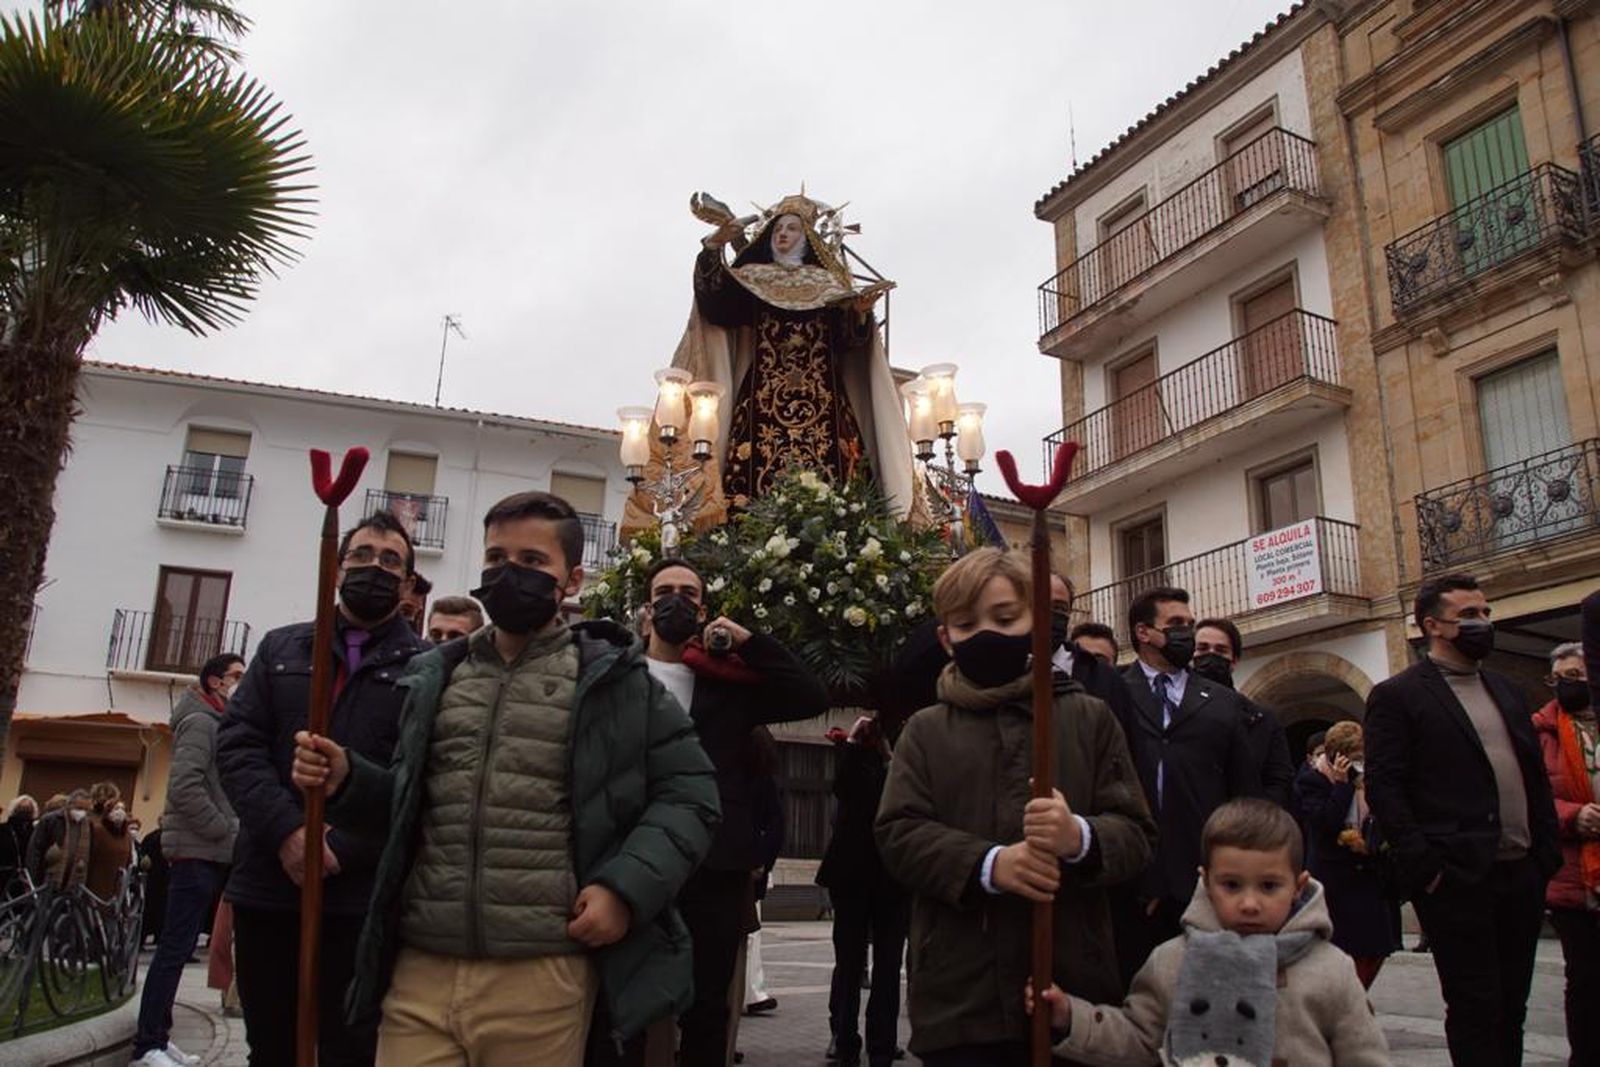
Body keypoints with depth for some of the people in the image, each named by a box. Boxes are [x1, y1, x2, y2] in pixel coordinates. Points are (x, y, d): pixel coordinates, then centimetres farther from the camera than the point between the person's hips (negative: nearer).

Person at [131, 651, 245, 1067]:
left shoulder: (218, 725, 20)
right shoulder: (200, 722, -9)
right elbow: (184, 787, -21)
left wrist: (231, 834, 10)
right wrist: (224, 829, -15)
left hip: (210, 853, 9)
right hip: (197, 852, -9)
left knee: (176, 947, 12)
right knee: (175, 948, -7)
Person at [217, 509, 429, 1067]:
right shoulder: (281, 648, 14)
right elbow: (237, 744, 4)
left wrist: (345, 848, -17)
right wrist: (287, 832, -11)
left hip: (367, 897, -3)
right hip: (267, 886, 4)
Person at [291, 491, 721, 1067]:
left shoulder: (613, 680, 0)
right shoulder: (436, 675, 14)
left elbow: (688, 794, 1)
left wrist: (626, 887, -11)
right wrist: (347, 779, 2)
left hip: (541, 978, -3)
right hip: (419, 971, 3)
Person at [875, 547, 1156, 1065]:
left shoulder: (1090, 718, 8)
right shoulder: (926, 731, 9)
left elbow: (1137, 832, 3)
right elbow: (897, 834, -2)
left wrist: (1079, 838, -20)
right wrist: (988, 864, -18)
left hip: (1073, 987, 1)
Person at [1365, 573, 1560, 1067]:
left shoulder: (1504, 690, 16)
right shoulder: (1396, 695, -6)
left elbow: (1536, 776, 19)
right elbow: (1383, 788, -11)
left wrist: (1547, 852, 9)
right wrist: (1423, 866, -16)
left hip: (1522, 873, 7)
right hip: (1457, 879, -7)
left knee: (1511, 1006, 14)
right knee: (1474, 1007, -1)